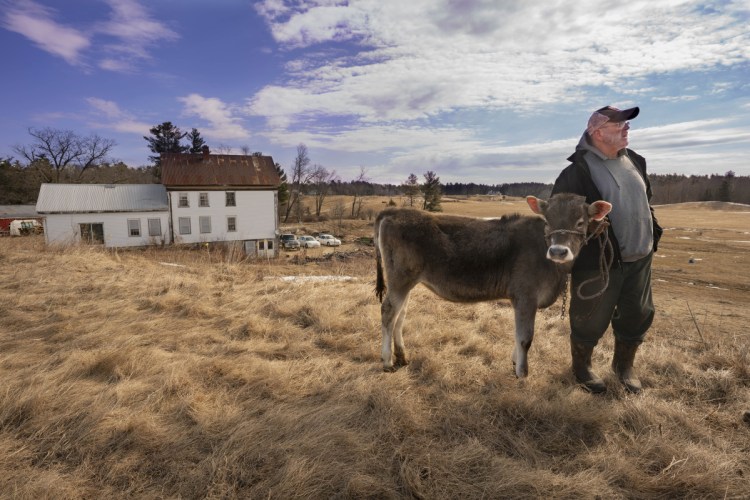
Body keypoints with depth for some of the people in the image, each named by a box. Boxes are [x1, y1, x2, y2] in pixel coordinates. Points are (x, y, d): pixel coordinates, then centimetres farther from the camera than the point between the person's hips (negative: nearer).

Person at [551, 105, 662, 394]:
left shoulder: (634, 161, 8)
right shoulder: (577, 171, -16)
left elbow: (644, 202, 21)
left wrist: (653, 237, 21)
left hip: (639, 259, 7)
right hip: (598, 263, -7)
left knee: (637, 316, 18)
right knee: (590, 320, 8)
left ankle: (624, 365, 42)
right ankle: (582, 368, 33)